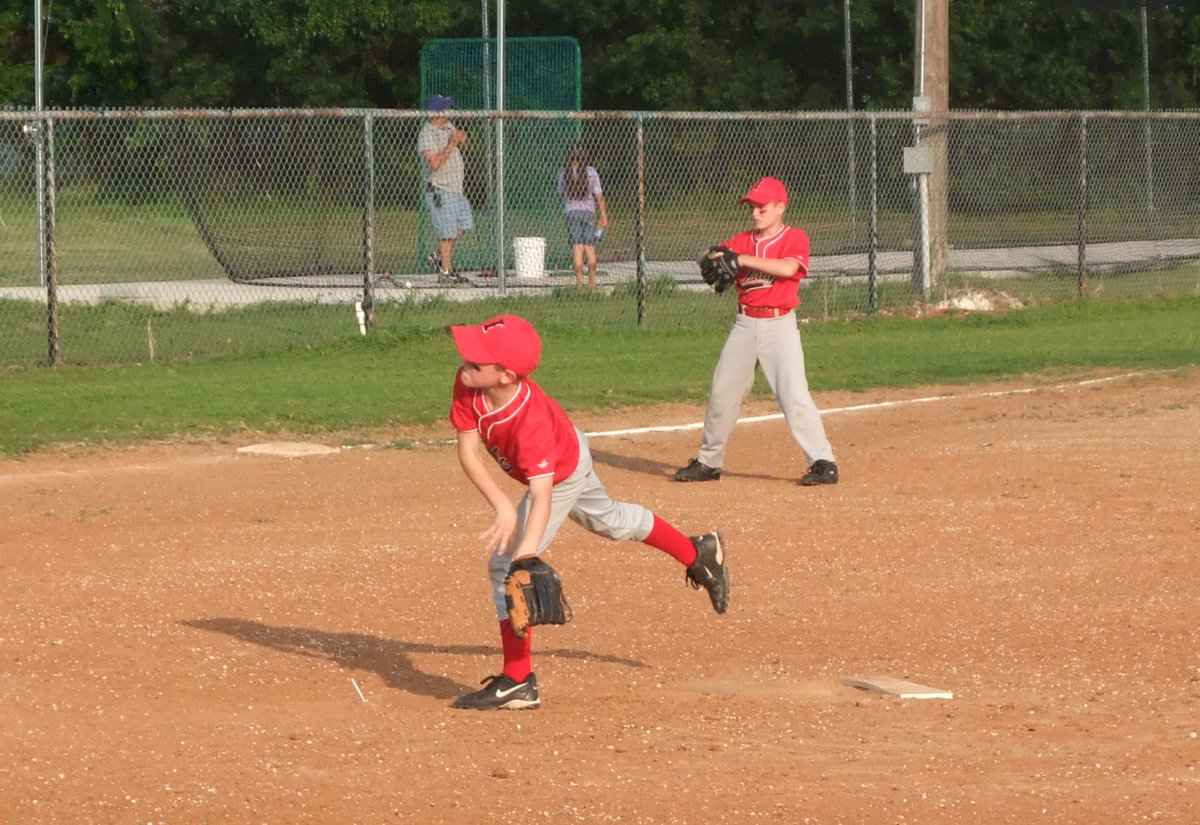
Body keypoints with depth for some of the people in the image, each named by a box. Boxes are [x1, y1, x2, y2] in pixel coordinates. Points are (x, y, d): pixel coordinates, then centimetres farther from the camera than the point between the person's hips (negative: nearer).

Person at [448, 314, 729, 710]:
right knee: (608, 519, 32)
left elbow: (542, 497, -52)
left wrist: (525, 556, -64)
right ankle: (698, 554, 56)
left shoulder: (531, 422, -46)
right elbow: (468, 451, -26)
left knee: (505, 564, -14)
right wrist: (502, 505, -38)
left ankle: (517, 682, -6)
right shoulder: (468, 384, -31)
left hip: (564, 476, -8)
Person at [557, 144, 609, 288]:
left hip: (571, 210, 0)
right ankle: (592, 280, 9)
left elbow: (561, 192, 14)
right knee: (590, 248, 6)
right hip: (589, 210, 0)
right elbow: (599, 195, -4)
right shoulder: (591, 172, -4)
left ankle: (579, 280, -6)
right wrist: (604, 216, 1)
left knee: (577, 247, 0)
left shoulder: (563, 172, -2)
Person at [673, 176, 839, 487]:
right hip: (745, 324, 5)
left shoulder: (794, 238, -4)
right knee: (722, 393, 8)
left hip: (779, 324, -5)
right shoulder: (742, 241, 11)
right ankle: (708, 462, 21)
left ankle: (823, 463, -11)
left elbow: (787, 268, -22)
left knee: (794, 394, -14)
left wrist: (742, 259, -22)